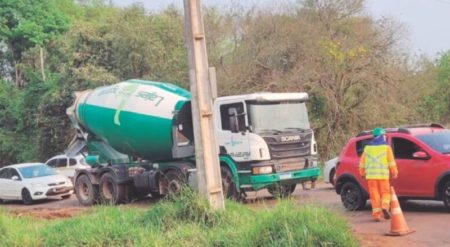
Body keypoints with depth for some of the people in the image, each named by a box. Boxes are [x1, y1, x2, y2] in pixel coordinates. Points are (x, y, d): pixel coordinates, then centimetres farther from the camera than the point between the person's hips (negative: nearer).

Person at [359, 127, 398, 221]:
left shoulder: (367, 147, 10)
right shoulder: (386, 147, 1)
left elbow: (362, 162, 11)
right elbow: (391, 162, -2)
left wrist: (362, 173, 19)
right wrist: (394, 172, 6)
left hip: (371, 175, 2)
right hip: (383, 175, -2)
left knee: (374, 195, 5)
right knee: (385, 192, 8)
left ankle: (376, 214, 1)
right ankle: (385, 207, -17)